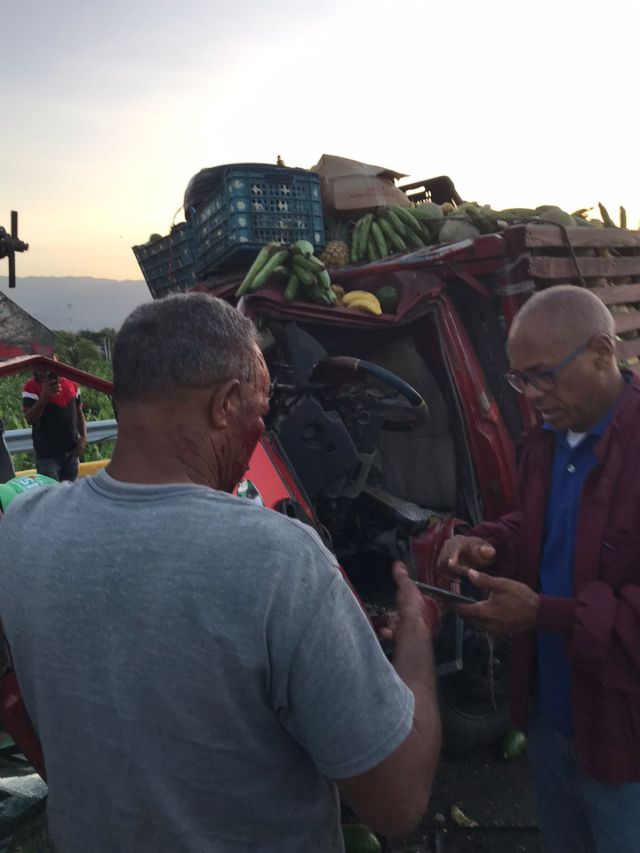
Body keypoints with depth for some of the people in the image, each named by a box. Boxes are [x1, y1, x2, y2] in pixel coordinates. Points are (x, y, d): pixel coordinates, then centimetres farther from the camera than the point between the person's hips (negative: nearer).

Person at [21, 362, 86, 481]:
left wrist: (83, 438, 3)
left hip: (71, 451, 5)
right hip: (47, 454, -5)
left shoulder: (71, 383, 5)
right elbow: (30, 419, -19)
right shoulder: (32, 386, -10)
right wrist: (43, 398, -33)